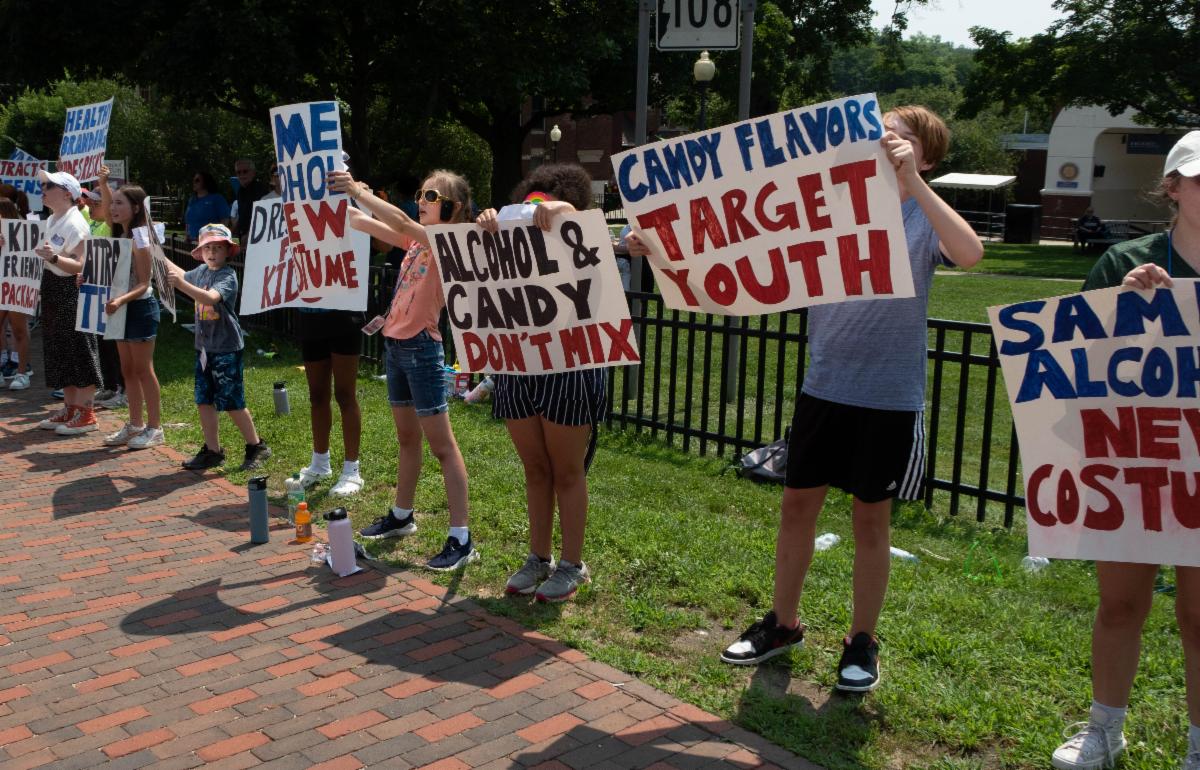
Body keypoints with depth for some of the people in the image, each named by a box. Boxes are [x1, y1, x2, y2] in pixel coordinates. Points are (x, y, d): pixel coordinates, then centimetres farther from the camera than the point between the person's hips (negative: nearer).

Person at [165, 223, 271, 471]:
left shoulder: (228, 275, -14)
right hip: (204, 346, 7)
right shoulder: (201, 271, 9)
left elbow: (211, 298, -34)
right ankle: (212, 451, 19)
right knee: (204, 401, 8)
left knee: (232, 403, -3)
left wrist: (181, 284, -41)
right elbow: (184, 275, 34)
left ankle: (256, 447, 12)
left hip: (226, 347, -7)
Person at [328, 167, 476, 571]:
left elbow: (401, 222, -26)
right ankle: (401, 516, 35)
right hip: (394, 344, 8)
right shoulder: (418, 240, 12)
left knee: (441, 444, -6)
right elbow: (370, 226, 9)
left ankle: (461, 538, -2)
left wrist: (358, 190, -28)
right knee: (407, 438, 20)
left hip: (422, 348, -8)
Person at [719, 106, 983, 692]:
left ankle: (861, 642, 25)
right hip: (823, 386, 3)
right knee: (797, 504, 10)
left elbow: (969, 253, -25)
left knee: (871, 518, 8)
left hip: (890, 397, -3)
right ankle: (782, 625, 27)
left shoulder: (923, 217, -4)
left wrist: (910, 180, -30)